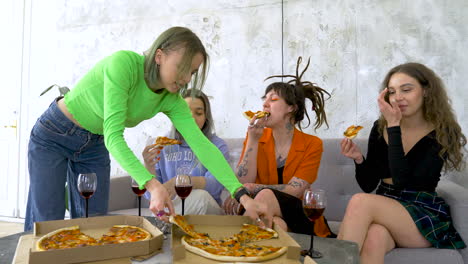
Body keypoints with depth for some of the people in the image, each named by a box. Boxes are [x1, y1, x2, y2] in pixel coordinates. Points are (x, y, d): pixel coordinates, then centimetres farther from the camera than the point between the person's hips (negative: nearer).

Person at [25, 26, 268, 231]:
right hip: (53, 135, -5)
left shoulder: (171, 100, -14)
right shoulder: (123, 64, -31)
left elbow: (201, 145, -20)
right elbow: (113, 135, -37)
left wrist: (242, 195, -27)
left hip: (94, 146, 5)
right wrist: (152, 185, -49)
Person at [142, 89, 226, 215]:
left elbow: (215, 185, -16)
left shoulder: (218, 146, 3)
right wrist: (149, 168, -17)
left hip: (208, 210, 1)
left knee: (200, 196, -33)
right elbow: (151, 195, 3)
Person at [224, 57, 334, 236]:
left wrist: (252, 188, -20)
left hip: (299, 219, 0)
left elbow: (294, 190, -11)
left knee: (266, 195, -32)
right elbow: (243, 183, -7)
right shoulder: (255, 138, 3)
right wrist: (253, 140, -14)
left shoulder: (312, 144, -3)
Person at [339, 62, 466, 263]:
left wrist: (394, 126, -19)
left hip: (425, 216, -2)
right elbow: (368, 185, 6)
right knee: (374, 238, -35)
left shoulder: (442, 133, -7)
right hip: (384, 210, 3)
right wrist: (359, 159, -14)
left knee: (360, 202, -31)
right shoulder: (380, 128, 3)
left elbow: (403, 181, -22)